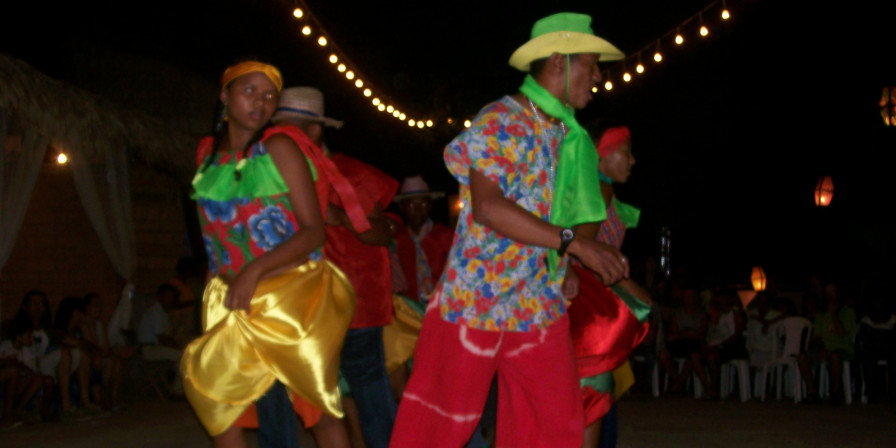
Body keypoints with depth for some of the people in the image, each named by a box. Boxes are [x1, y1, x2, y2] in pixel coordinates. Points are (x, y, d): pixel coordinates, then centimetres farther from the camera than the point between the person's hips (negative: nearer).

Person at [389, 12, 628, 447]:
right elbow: (487, 205, -24)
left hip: (541, 306, 7)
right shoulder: (499, 122, -12)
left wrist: (567, 270, 3)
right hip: (477, 295, -7)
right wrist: (574, 243, -26)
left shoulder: (569, 135, 12)